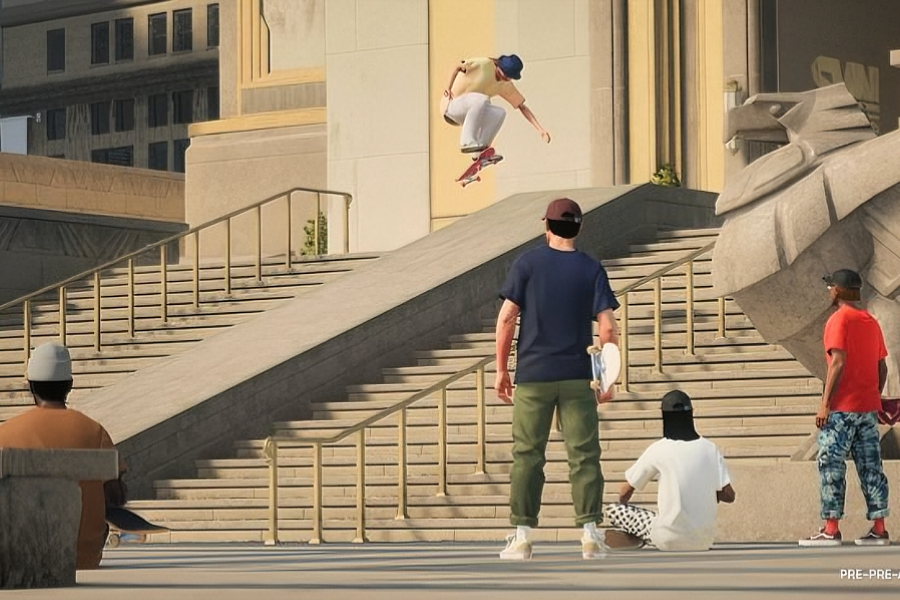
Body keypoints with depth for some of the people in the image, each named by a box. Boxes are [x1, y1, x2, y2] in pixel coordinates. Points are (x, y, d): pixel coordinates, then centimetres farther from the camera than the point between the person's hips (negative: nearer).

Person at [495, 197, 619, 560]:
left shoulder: (527, 264, 0)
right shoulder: (591, 269, 2)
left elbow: (507, 318, -4)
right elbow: (607, 328, -3)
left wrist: (501, 369, 4)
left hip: (532, 376, 0)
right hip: (577, 377, 0)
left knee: (527, 457, 4)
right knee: (584, 455, 2)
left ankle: (522, 537, 3)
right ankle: (590, 534, -3)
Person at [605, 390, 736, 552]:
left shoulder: (658, 449, -6)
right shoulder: (710, 448, 1)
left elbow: (625, 492, 3)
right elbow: (728, 496, 1)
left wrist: (622, 503, 26)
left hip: (670, 540, -4)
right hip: (704, 541, 4)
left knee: (613, 510, 13)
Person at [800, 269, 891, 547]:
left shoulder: (840, 319, -9)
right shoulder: (871, 322, 14)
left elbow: (838, 363, -18)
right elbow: (882, 368, 14)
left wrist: (825, 404, -17)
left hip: (842, 408, -7)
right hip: (869, 407, 7)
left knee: (831, 466, -4)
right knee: (871, 468, 7)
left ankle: (831, 530, -8)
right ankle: (878, 530, 6)